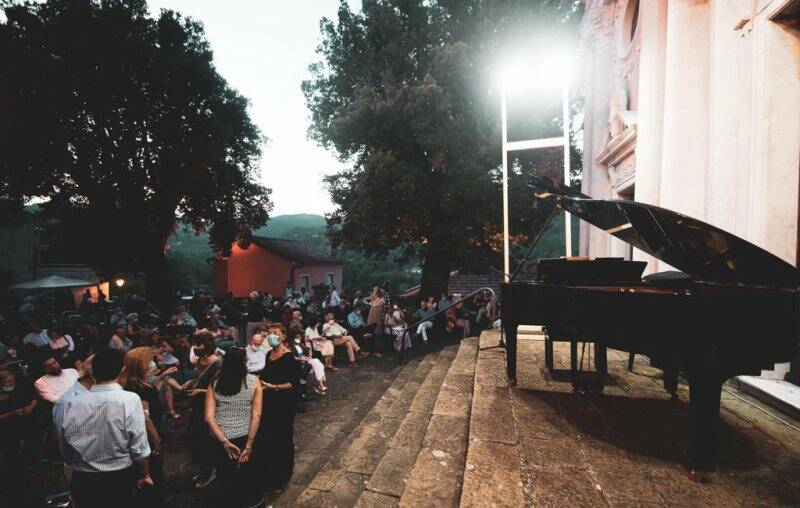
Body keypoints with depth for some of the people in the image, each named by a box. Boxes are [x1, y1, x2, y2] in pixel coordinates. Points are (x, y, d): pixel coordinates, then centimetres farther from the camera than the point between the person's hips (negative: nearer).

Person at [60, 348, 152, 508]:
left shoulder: (75, 403, -9)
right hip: (119, 478, -2)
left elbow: (66, 451, 2)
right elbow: (139, 447, -15)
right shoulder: (130, 400, -19)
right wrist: (145, 475, 1)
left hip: (82, 480, 3)